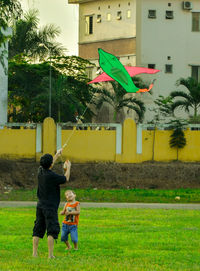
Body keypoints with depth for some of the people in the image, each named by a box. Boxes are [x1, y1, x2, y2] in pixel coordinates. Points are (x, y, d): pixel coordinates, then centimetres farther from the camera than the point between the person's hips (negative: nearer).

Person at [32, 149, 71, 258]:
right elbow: (66, 179, -4)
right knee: (52, 230, -6)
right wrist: (68, 167, 12)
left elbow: (47, 166, 26)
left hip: (40, 205, 7)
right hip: (50, 207, -7)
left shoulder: (40, 171, 3)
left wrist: (57, 155, 37)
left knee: (38, 230, 10)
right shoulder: (51, 176, -18)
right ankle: (50, 254, -11)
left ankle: (34, 252, 8)